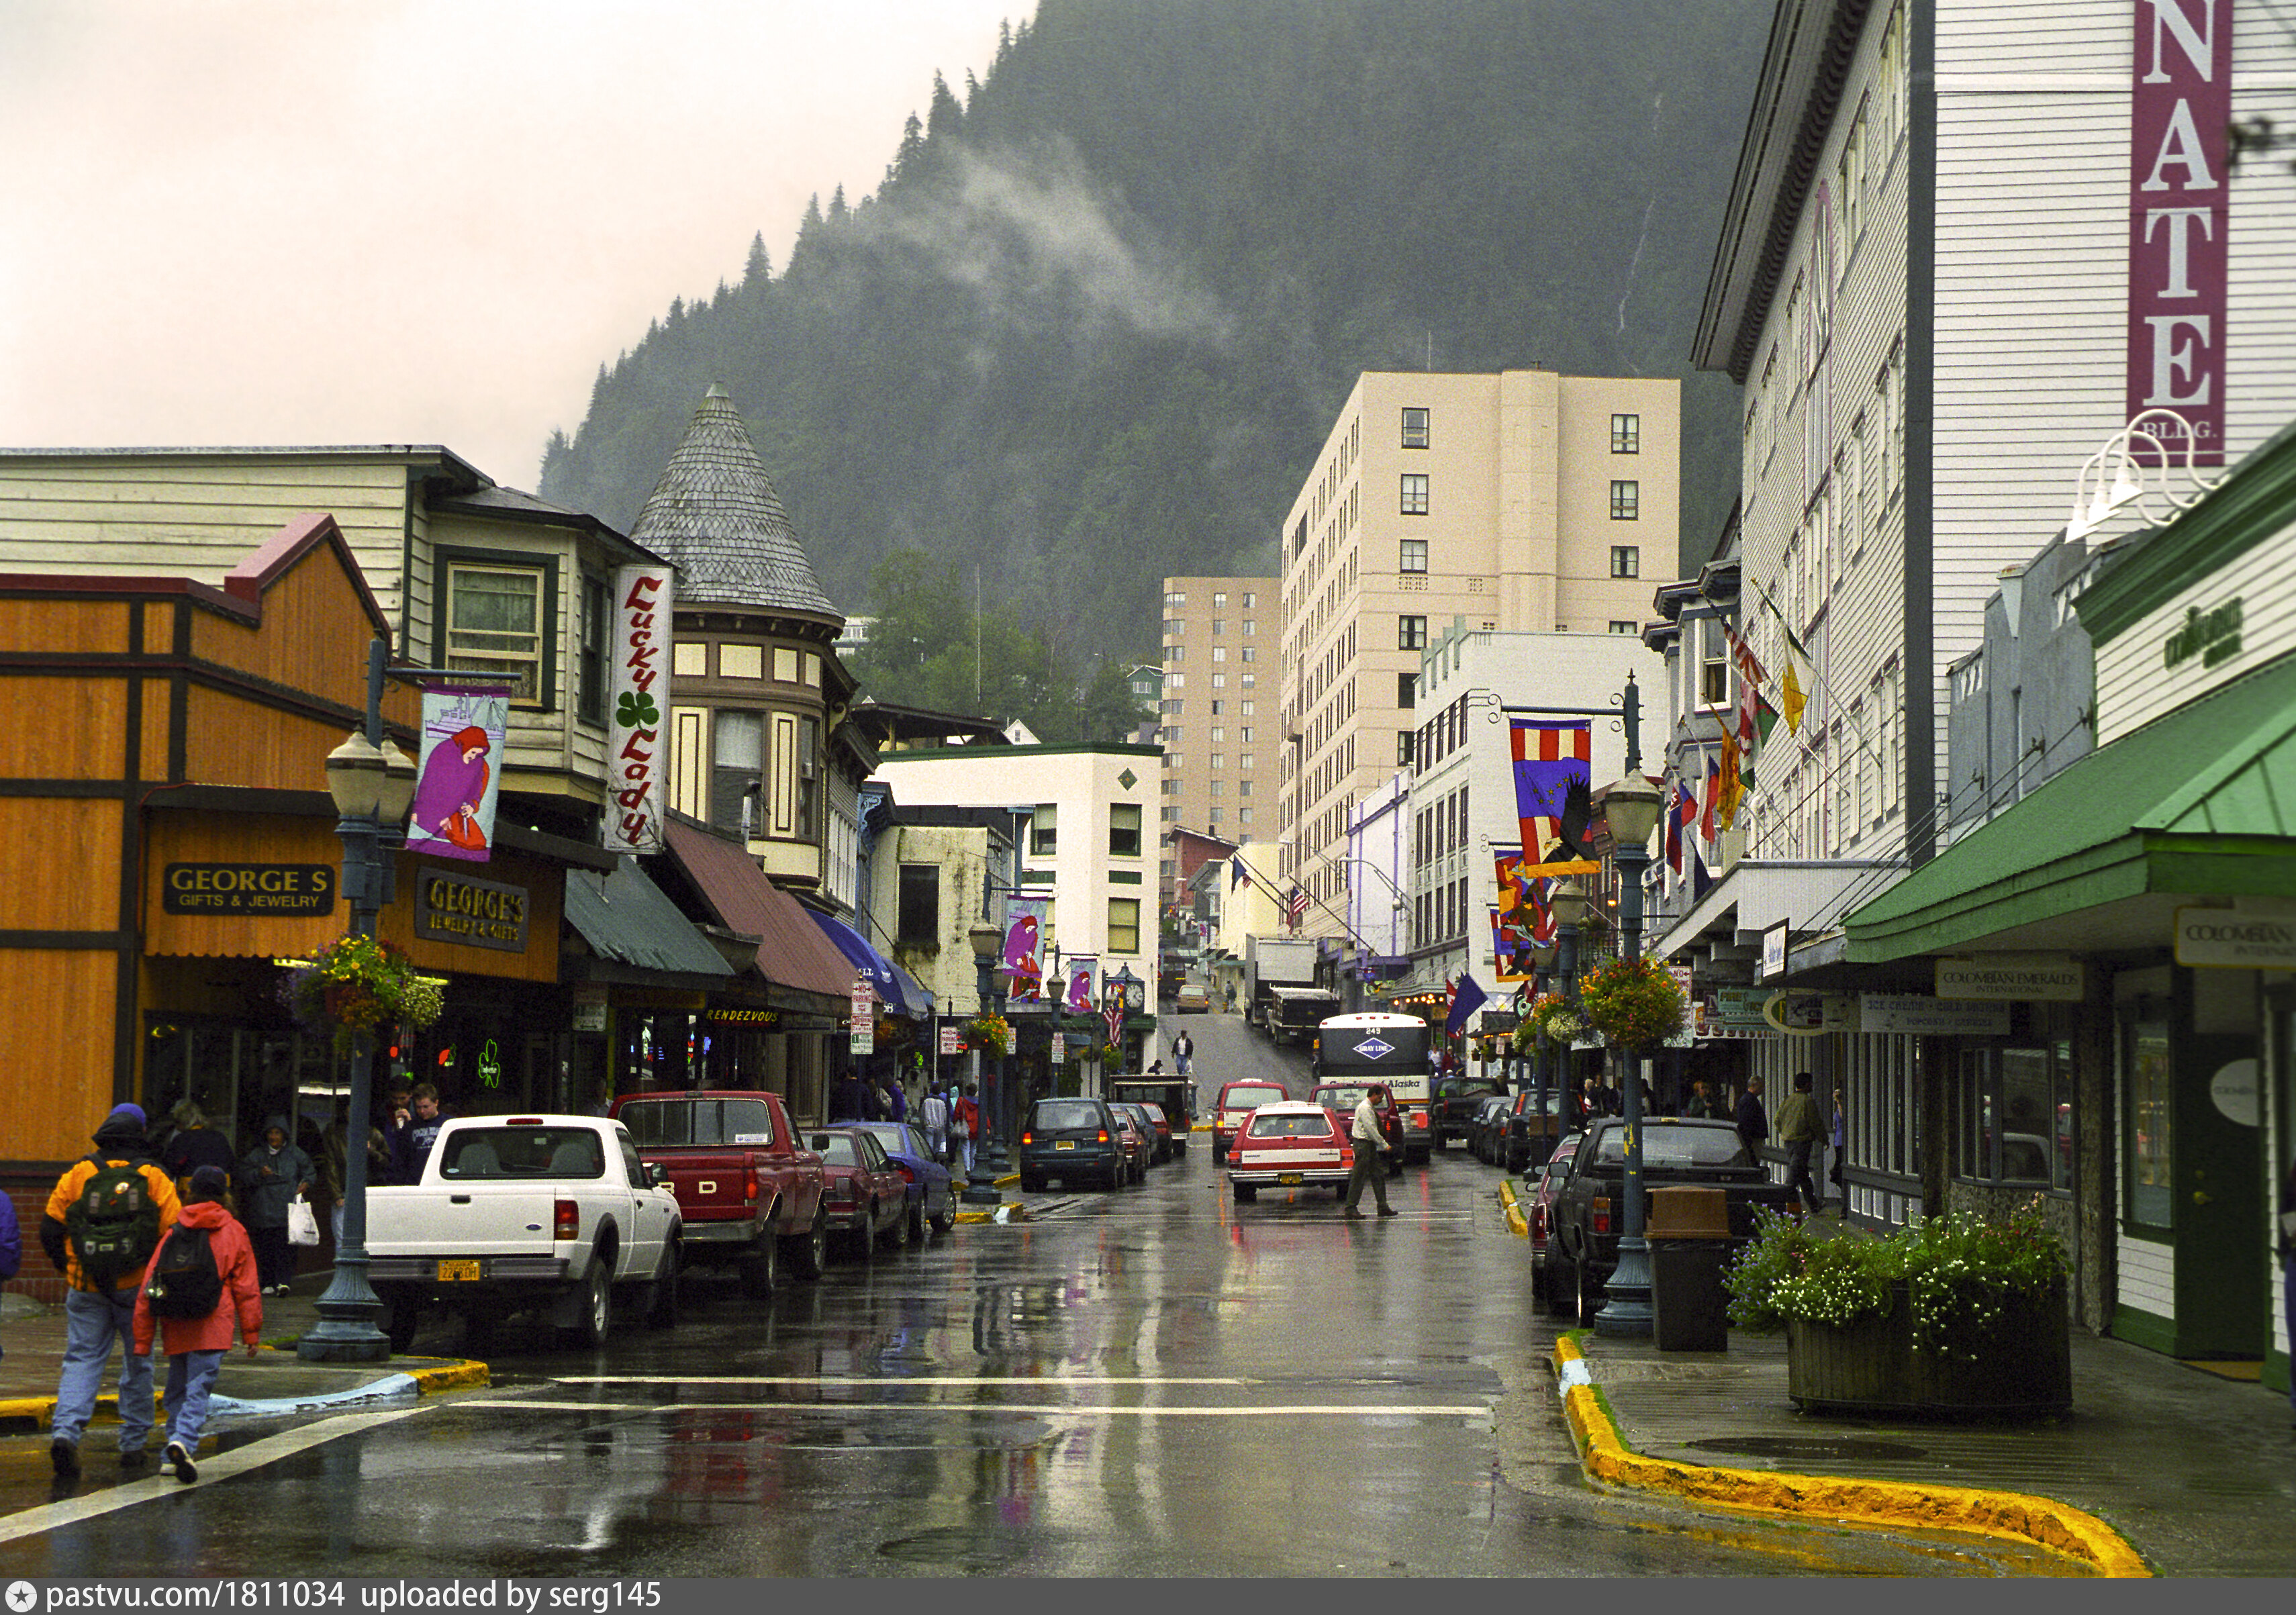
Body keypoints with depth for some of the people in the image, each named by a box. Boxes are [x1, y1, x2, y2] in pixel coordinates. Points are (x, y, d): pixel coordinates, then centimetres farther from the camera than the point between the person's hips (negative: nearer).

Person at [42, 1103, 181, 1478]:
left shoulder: (77, 1175, 2)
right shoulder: (153, 1178, -2)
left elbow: (50, 1229, 4)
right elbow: (174, 1231, -6)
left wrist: (67, 1269, 18)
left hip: (85, 1288, 1)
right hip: (137, 1288, -1)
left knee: (81, 1358, 2)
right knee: (137, 1362, 13)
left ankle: (65, 1430, -20)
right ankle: (134, 1444, 15)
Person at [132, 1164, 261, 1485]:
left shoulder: (174, 1232, 8)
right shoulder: (233, 1232, 4)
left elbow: (148, 1287, 7)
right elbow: (246, 1288, 3)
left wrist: (143, 1339, 10)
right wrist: (252, 1333, 9)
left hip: (175, 1327, 3)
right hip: (212, 1328, -3)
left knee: (176, 1391, 17)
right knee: (198, 1389, -7)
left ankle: (176, 1448, 17)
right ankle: (183, 1441, -27)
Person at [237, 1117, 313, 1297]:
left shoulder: (294, 1153, 13)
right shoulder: (257, 1155, 14)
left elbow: (309, 1172, 18)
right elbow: (244, 1175, 6)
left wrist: (306, 1184, -2)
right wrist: (259, 1173, -12)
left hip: (286, 1209, -1)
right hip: (262, 1212, 2)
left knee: (284, 1245, -14)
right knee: (265, 1247, -2)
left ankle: (283, 1281, -20)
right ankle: (268, 1283, 5)